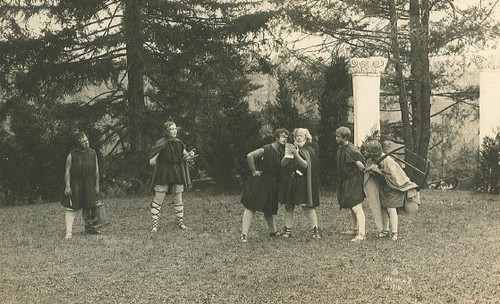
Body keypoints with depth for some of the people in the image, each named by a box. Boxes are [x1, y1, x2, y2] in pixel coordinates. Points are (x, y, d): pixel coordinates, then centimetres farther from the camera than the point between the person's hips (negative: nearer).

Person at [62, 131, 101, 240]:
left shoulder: (92, 153, 2)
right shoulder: (72, 155, -8)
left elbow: (96, 170, 8)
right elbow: (67, 171, -6)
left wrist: (97, 185, 7)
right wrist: (67, 186, -10)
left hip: (89, 186, 3)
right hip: (75, 185, -3)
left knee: (88, 207, 13)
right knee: (72, 208, -7)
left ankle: (89, 227, 31)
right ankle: (69, 231, -9)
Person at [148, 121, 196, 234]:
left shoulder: (179, 143, 6)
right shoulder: (160, 144, -9)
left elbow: (186, 157, 17)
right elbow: (151, 162, -8)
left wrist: (190, 155, -4)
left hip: (177, 173, 5)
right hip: (163, 174, -4)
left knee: (178, 199, 10)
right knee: (158, 199, -5)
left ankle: (180, 222, 21)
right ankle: (154, 224, 0)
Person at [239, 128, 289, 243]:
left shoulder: (281, 152, 7)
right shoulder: (266, 149, -17)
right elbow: (250, 156, -25)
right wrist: (254, 171, -18)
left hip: (271, 184, 8)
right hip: (258, 183, -8)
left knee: (269, 209, 19)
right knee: (250, 207, -7)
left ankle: (273, 231, 31)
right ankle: (244, 234, -8)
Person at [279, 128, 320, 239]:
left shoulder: (309, 151, 2)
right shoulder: (290, 147, 12)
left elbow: (305, 165, -12)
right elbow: (282, 164, 4)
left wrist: (296, 154, -22)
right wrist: (287, 155, -15)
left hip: (302, 183, -4)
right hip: (289, 181, 4)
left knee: (307, 206, -9)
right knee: (288, 206, 5)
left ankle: (315, 229, -6)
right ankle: (287, 229, 11)